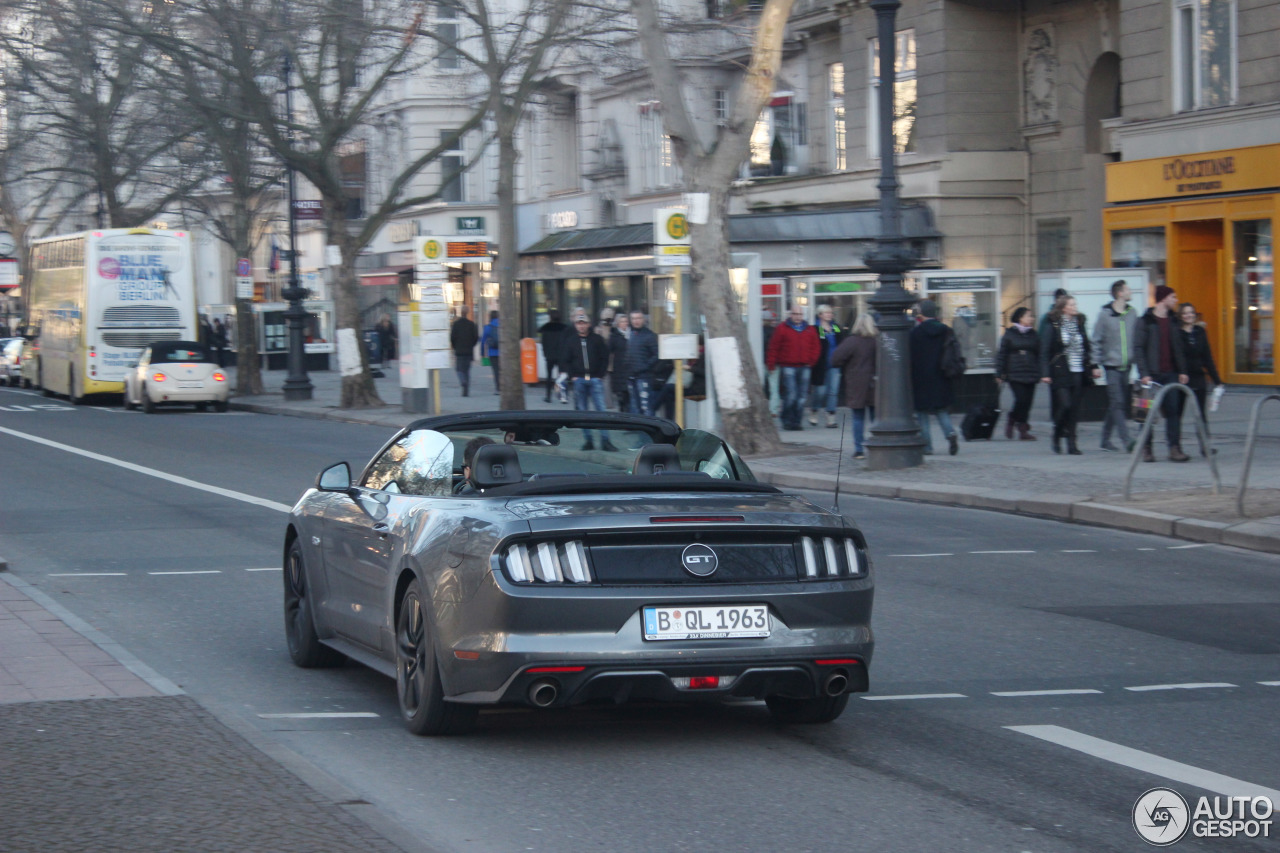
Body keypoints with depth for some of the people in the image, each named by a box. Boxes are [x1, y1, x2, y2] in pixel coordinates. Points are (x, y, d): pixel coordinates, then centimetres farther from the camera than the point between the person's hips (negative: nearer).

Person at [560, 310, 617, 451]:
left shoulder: (597, 339, 6)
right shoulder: (570, 341, 8)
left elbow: (605, 358, 8)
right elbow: (565, 361, 9)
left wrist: (601, 375, -2)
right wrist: (572, 376, -2)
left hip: (595, 379, -1)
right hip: (578, 380, 1)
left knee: (601, 409, -8)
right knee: (582, 411, 3)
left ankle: (605, 441, -9)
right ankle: (588, 440, 9)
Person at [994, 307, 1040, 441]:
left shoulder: (1033, 335, 13)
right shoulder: (1009, 334, 3)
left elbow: (1039, 355, 16)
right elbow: (1001, 354, 3)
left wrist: (1039, 374, 9)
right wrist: (999, 374, -2)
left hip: (1030, 375, 4)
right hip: (1014, 374, -4)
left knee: (1027, 402, 0)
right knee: (1021, 399, -15)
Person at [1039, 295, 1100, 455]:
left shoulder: (1079, 325, 12)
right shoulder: (1054, 326, -3)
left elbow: (1087, 349, 18)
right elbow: (1045, 351, -5)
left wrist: (1092, 367, 7)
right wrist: (1045, 374, -12)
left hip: (1078, 374, 5)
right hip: (1061, 374, -5)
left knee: (1074, 409, 3)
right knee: (1065, 406, -13)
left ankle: (1072, 443, 8)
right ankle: (1057, 437, 8)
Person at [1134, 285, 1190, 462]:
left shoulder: (1172, 321, 13)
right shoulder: (1145, 321, -4)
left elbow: (1178, 348, 16)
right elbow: (1138, 348, -7)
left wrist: (1182, 371, 8)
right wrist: (1144, 373, -15)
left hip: (1170, 374, 5)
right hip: (1152, 375, -5)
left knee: (1173, 411, -3)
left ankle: (1174, 448, -3)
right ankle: (1146, 449, 9)